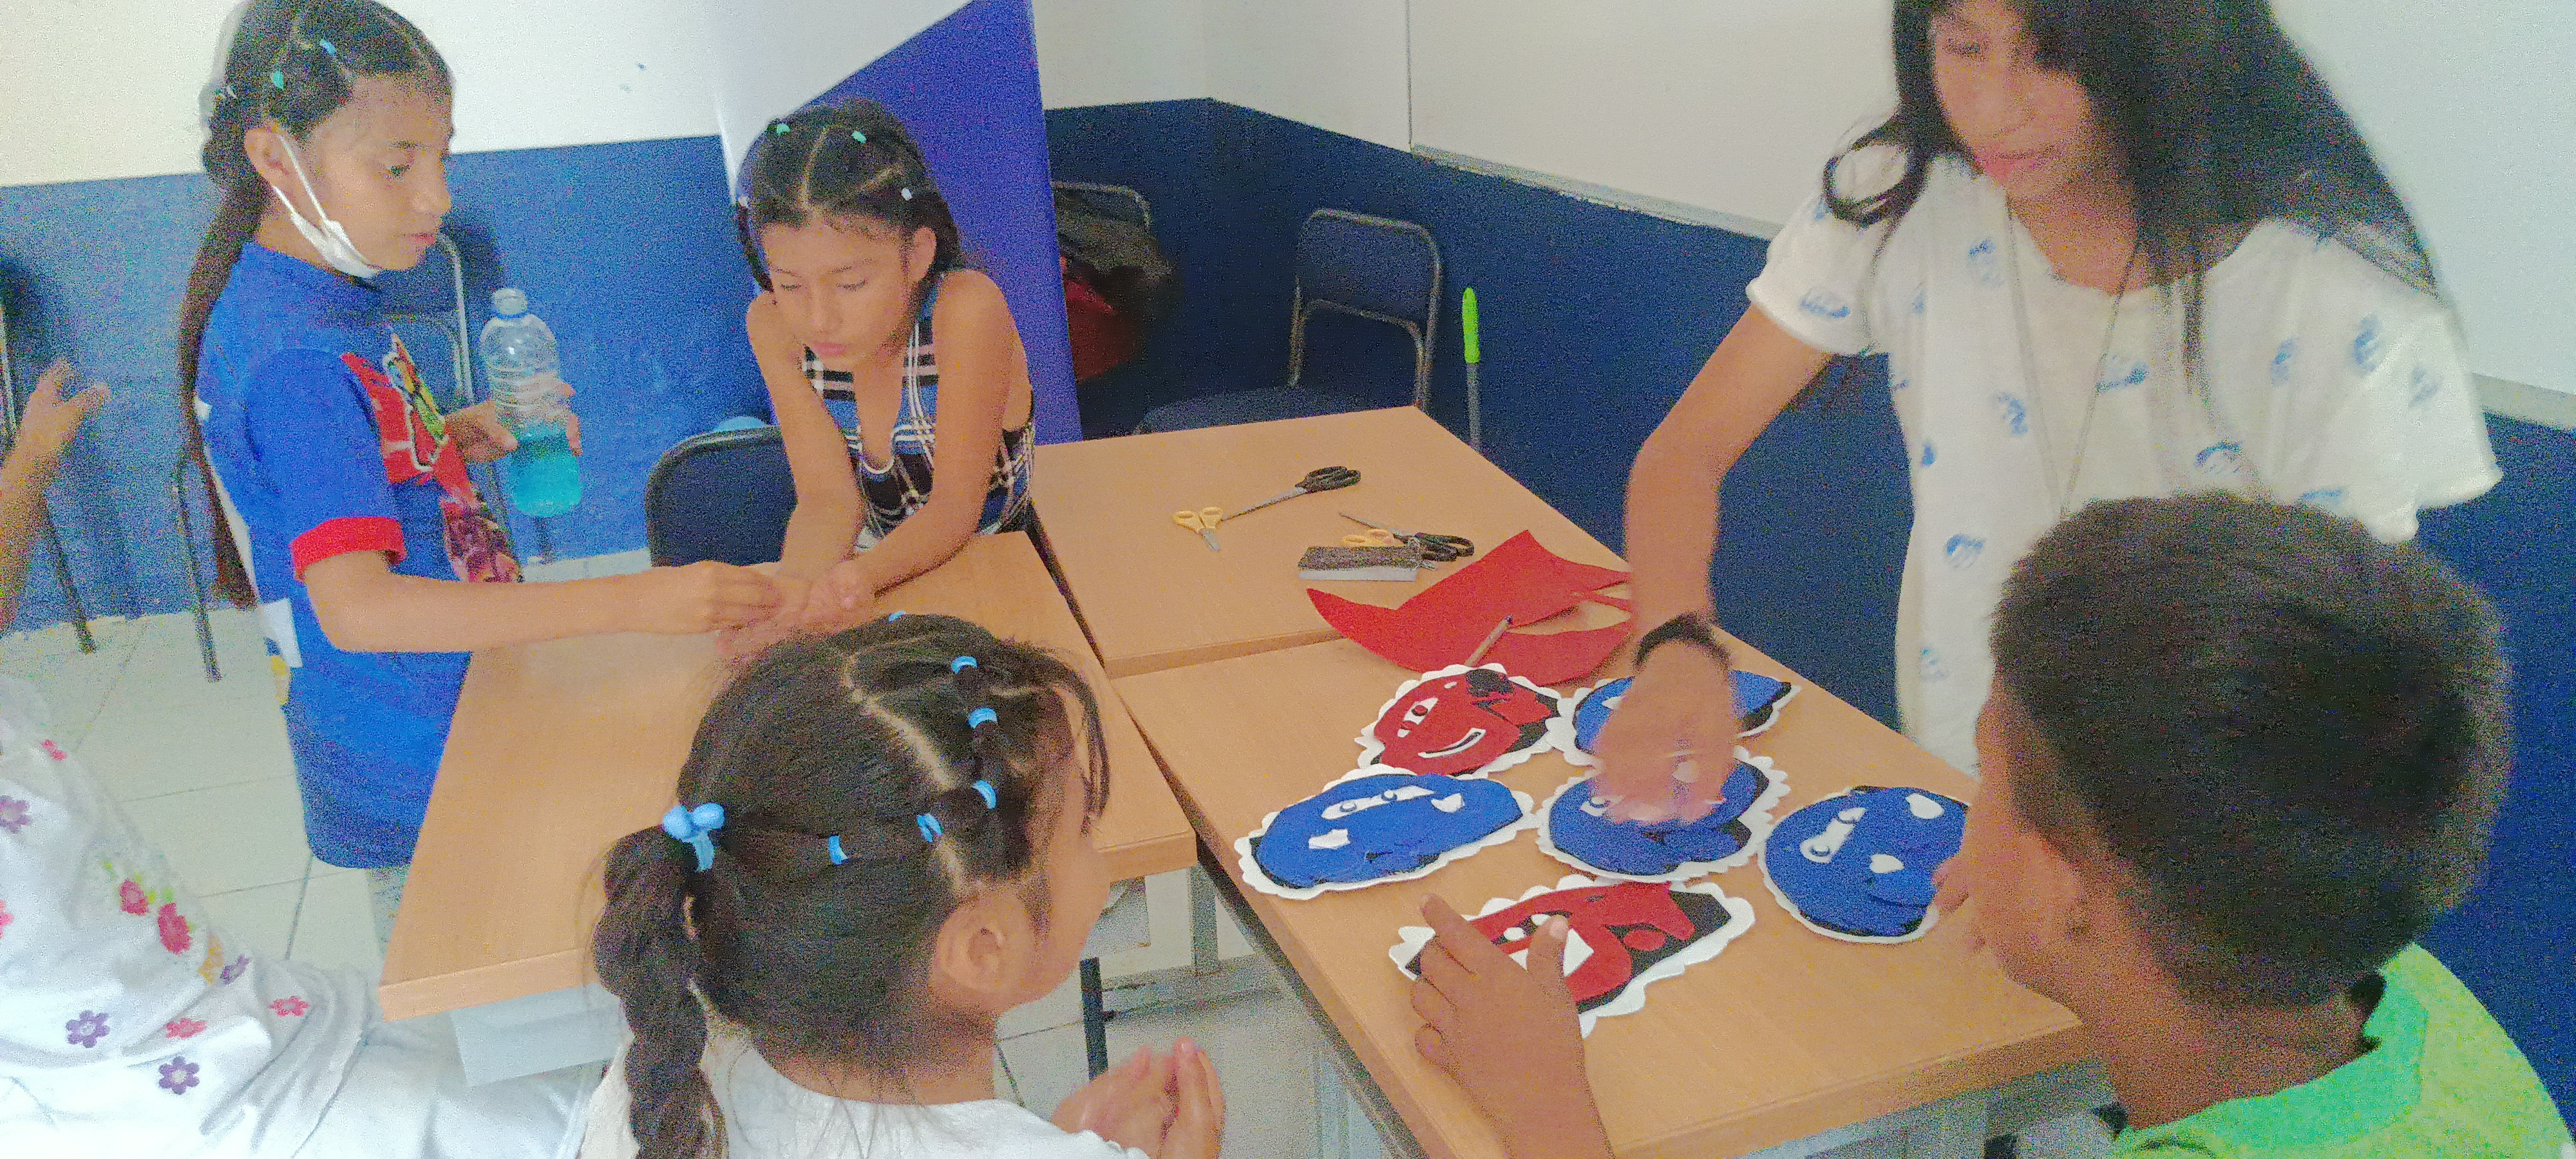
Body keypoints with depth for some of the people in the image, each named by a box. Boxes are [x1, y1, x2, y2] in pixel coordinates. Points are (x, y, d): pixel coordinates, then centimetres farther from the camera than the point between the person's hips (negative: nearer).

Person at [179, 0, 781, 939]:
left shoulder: (326, 298, 4)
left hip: (448, 716, 9)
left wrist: (462, 437, -2)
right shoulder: (296, 353, -26)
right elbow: (354, 605, -36)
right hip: (413, 770, -9)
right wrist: (632, 604, -44)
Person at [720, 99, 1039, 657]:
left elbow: (955, 507, -21)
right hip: (862, 571, 5)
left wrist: (864, 575, -42)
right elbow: (828, 498, -14)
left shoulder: (965, 309, -24)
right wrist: (791, 593, -36)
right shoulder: (775, 325, -11)